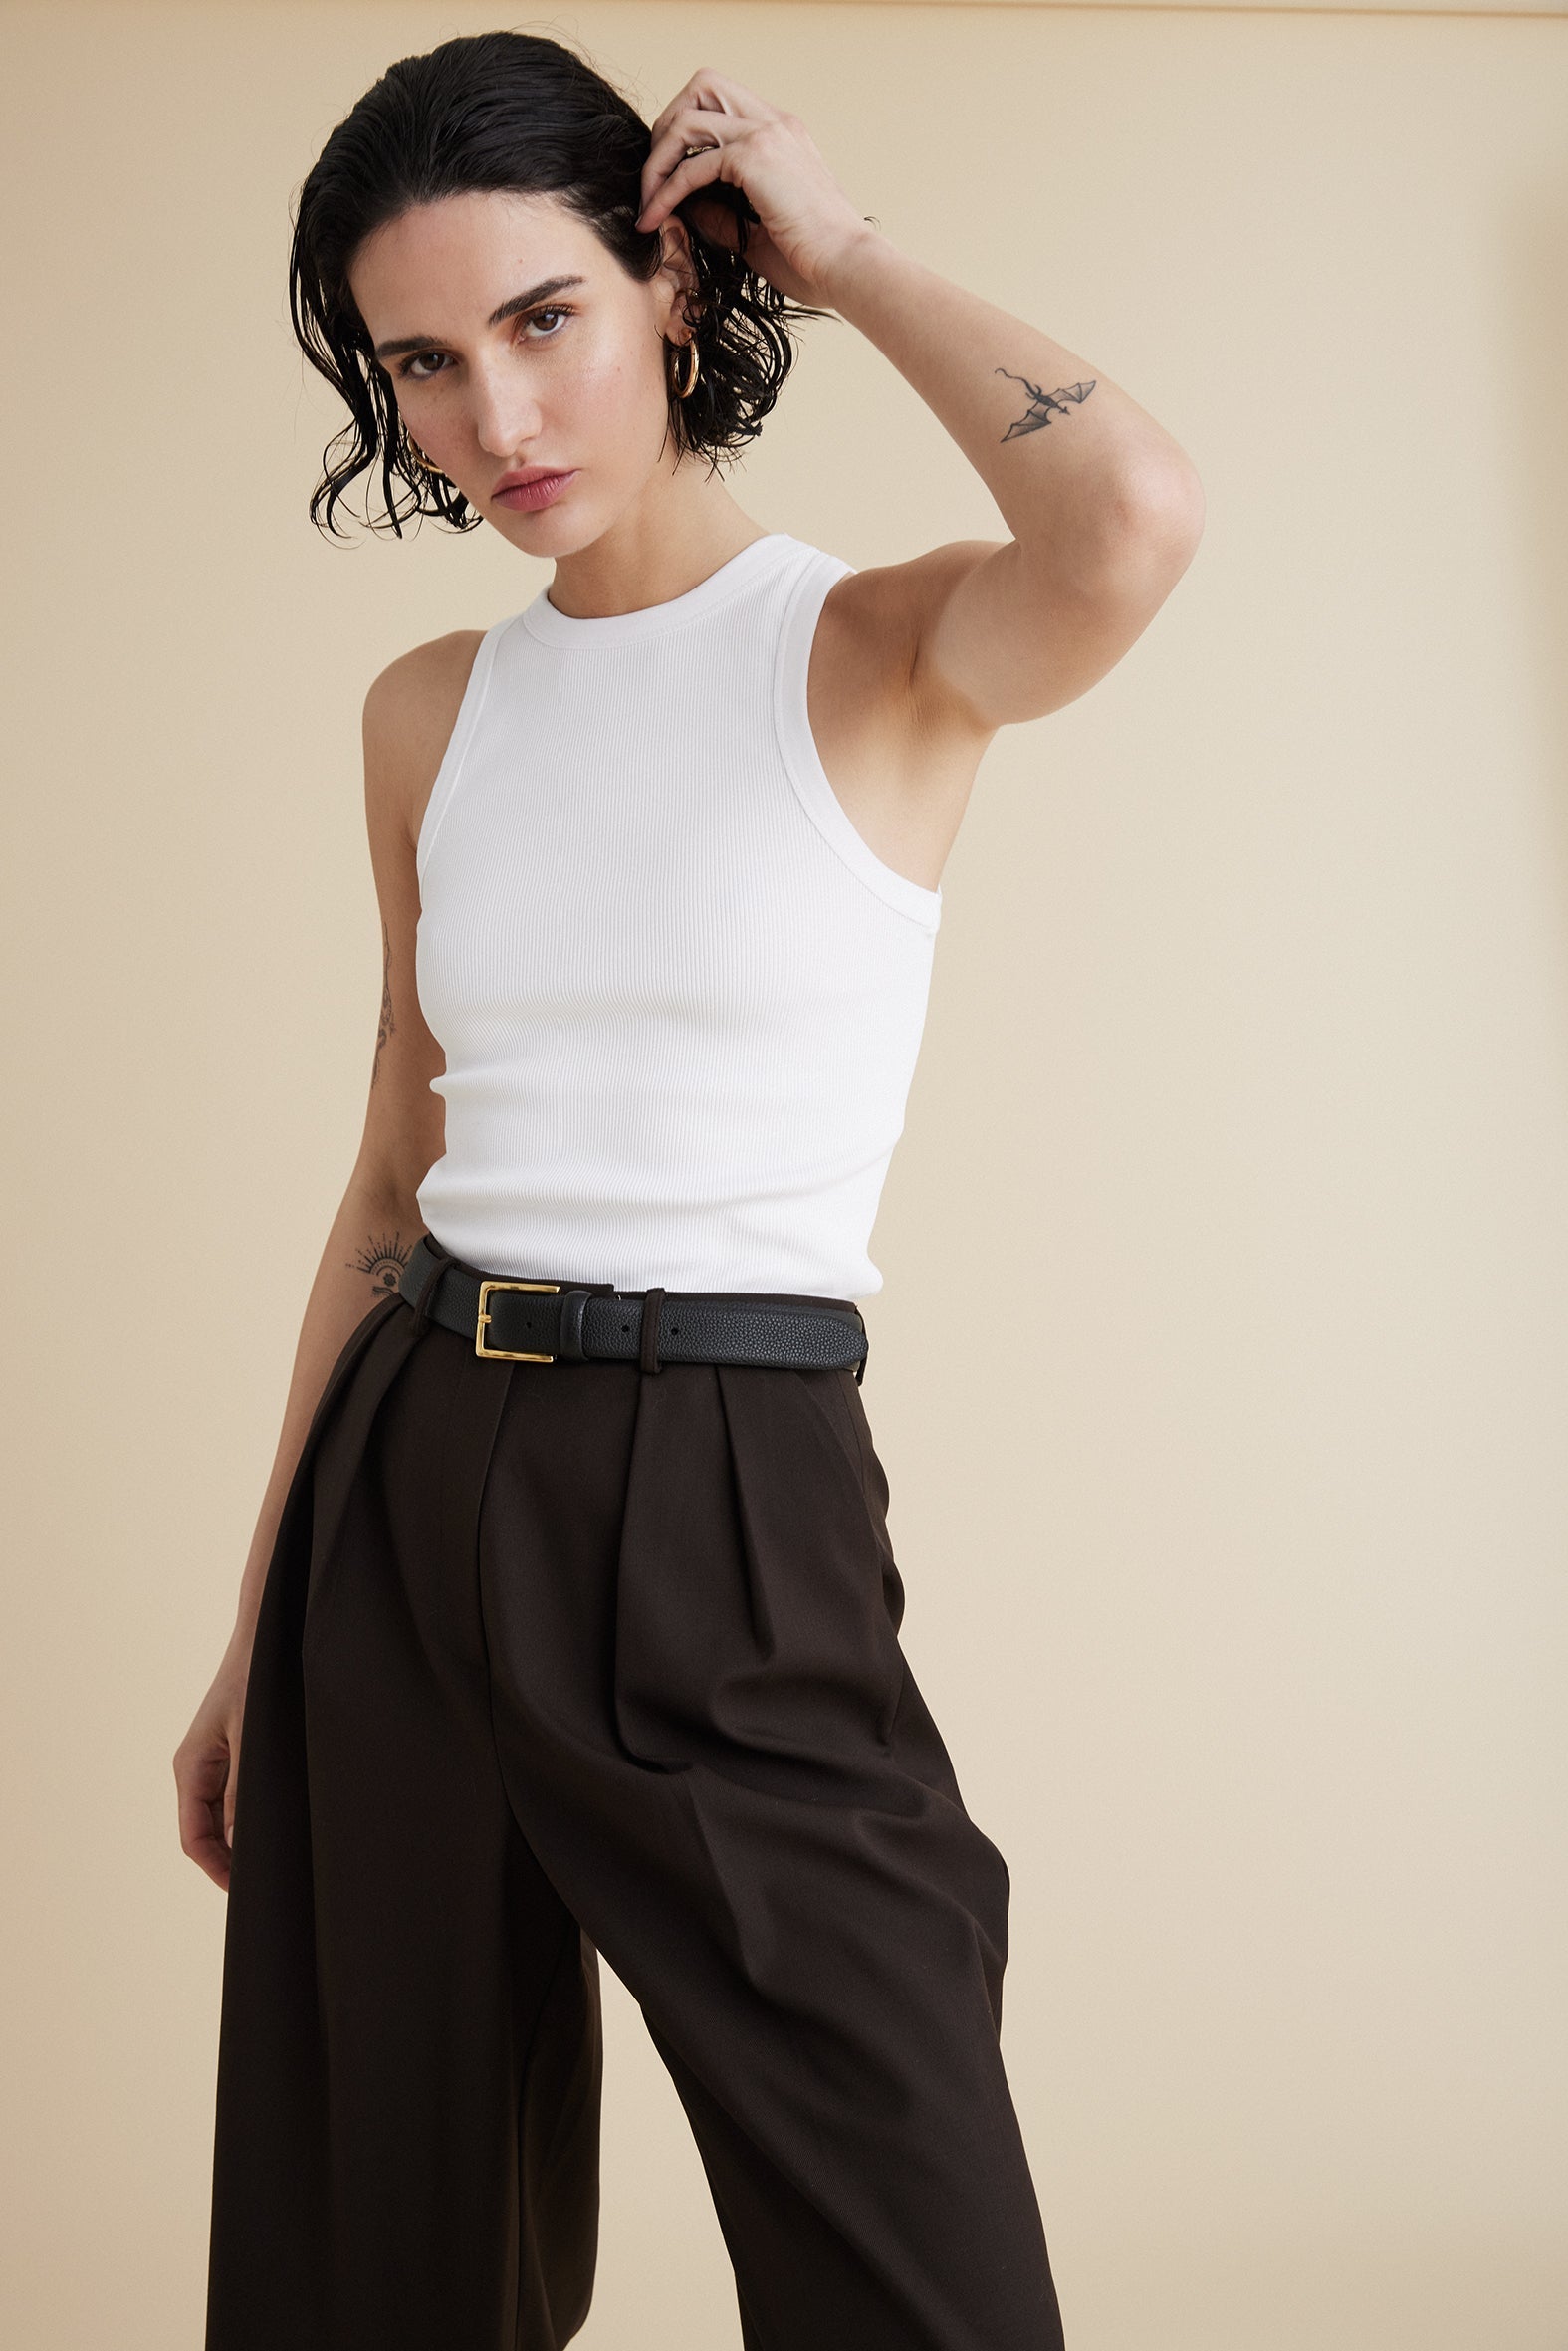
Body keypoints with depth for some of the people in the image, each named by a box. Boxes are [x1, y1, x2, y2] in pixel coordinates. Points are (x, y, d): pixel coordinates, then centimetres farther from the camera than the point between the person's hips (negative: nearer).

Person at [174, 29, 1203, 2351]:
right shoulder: (431, 713, 9)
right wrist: (255, 1639, 15)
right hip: (410, 1493, 5)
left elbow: (1135, 519, -29)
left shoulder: (877, 651, -4)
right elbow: (395, 1186, 13)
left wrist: (847, 246, -10)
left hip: (730, 1519, -4)